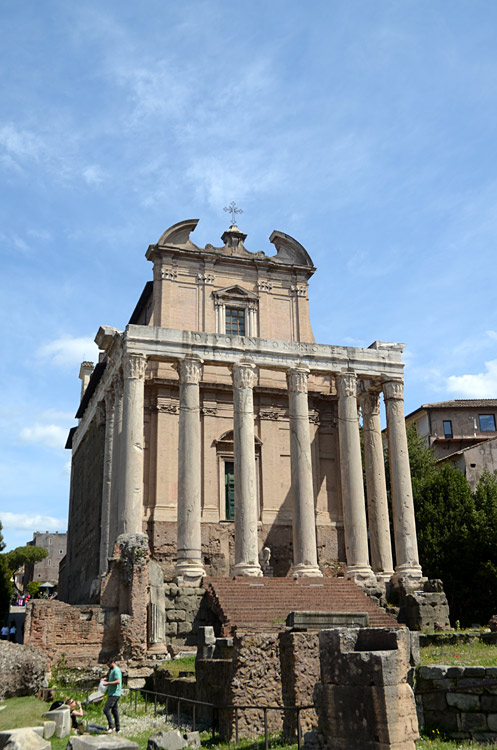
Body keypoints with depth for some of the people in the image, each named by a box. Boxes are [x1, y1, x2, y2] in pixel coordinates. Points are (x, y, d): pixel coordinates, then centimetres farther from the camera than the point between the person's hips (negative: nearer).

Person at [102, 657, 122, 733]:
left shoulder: (116, 670, -14)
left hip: (114, 694, -10)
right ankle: (117, 728, 15)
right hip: (112, 694, 10)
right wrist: (105, 680, 13)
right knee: (114, 711, 11)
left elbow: (118, 681, -24)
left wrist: (108, 683, -22)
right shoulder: (112, 670, 19)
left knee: (106, 710, -12)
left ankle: (111, 726, -8)